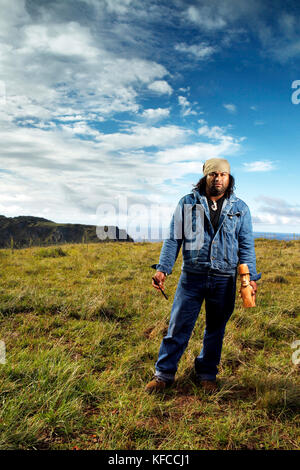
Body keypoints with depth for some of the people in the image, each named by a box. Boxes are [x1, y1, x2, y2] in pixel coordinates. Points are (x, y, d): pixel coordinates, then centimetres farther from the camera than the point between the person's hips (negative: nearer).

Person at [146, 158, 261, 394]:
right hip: (192, 276, -1)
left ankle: (207, 374, 32)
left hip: (224, 280, 2)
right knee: (178, 326, 3)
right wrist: (163, 268, -8)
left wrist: (251, 277, -3)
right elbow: (173, 239, 2)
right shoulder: (187, 203, 2)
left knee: (216, 329, 13)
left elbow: (247, 245, 6)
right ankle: (164, 374, 20)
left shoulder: (240, 208, 6)